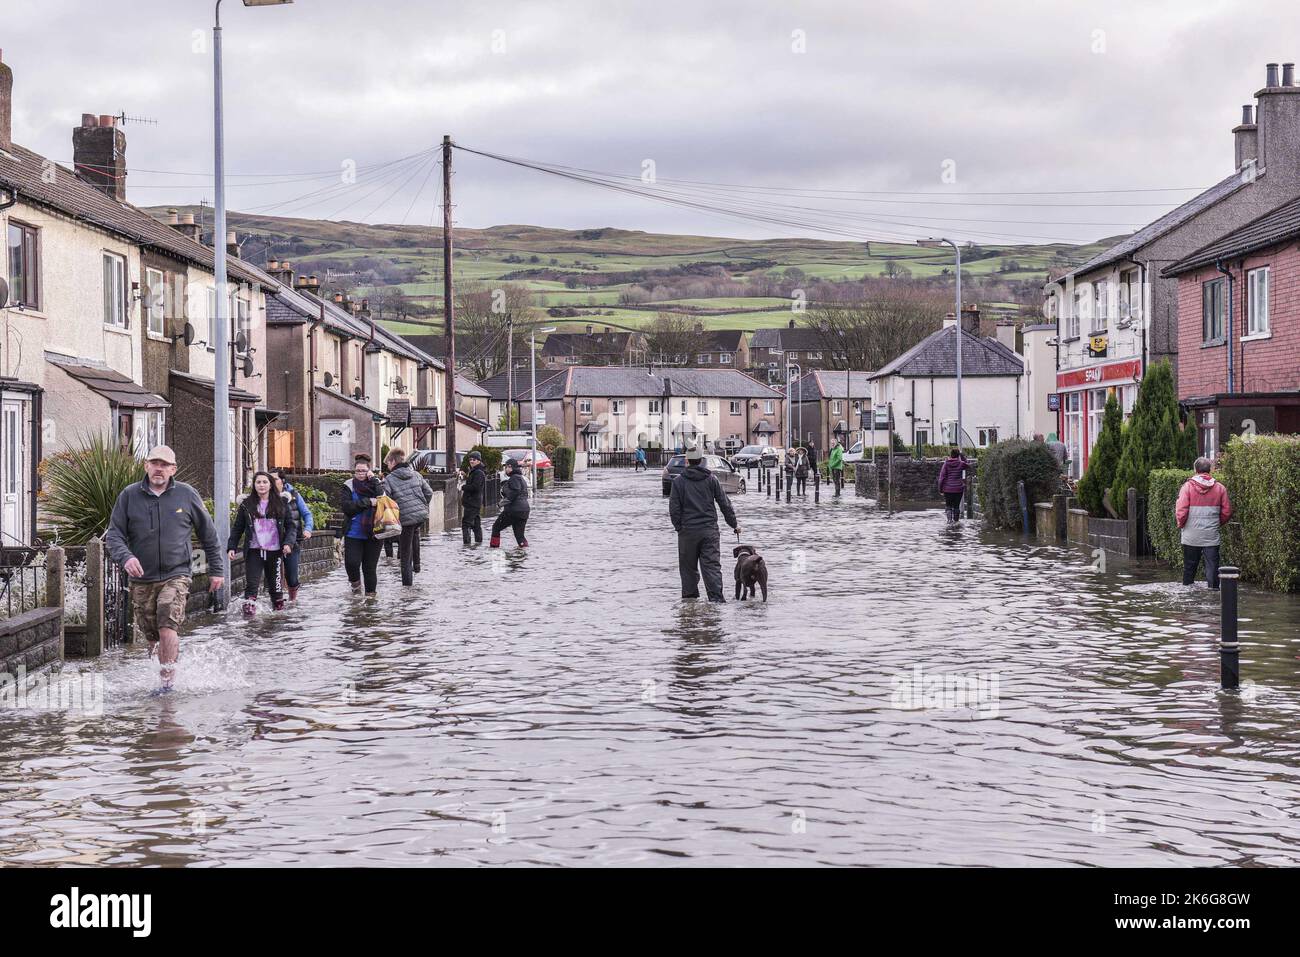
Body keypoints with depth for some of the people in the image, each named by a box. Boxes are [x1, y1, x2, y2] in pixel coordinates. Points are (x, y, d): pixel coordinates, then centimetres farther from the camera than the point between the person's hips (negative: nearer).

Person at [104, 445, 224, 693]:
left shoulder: (186, 495, 2)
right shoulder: (129, 496, 3)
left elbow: (208, 534, 11)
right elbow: (114, 534, 1)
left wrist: (216, 570, 11)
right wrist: (125, 557, -19)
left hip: (175, 575, -2)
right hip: (142, 579, 2)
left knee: (167, 627, -19)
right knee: (152, 637, 7)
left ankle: (166, 679, -11)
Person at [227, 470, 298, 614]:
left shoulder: (282, 504, 6)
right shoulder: (247, 505, 6)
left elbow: (291, 525, 6)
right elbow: (237, 528, 9)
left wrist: (289, 543, -10)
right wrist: (231, 547, 0)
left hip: (274, 551, 0)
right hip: (254, 551, 0)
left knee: (275, 583, 7)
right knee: (251, 582, -15)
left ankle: (279, 607, 23)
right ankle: (249, 606, -19)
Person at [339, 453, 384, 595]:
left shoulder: (375, 484, 6)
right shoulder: (348, 486, 4)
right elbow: (346, 507, -10)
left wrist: (373, 480, -11)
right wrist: (368, 502, -15)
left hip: (372, 534, 0)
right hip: (353, 534, 0)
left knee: (370, 566, 3)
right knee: (351, 562, -11)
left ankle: (370, 593, 18)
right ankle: (355, 582, 20)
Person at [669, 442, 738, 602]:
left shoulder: (679, 481, -1)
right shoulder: (711, 479, 3)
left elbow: (674, 508, -3)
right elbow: (725, 503, 5)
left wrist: (679, 527, 8)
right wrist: (734, 524, 13)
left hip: (688, 531, -1)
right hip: (709, 530, 1)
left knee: (688, 566, 11)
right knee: (712, 565, -2)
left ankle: (690, 596, 14)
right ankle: (716, 597, -14)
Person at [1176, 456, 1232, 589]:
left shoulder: (1188, 486, -7)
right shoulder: (1219, 488, -1)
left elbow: (1180, 511, -11)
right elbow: (1227, 512, 2)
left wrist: (1181, 524, 7)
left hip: (1191, 537, 0)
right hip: (1212, 537, 0)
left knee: (1189, 568, 11)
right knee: (1212, 567, 2)